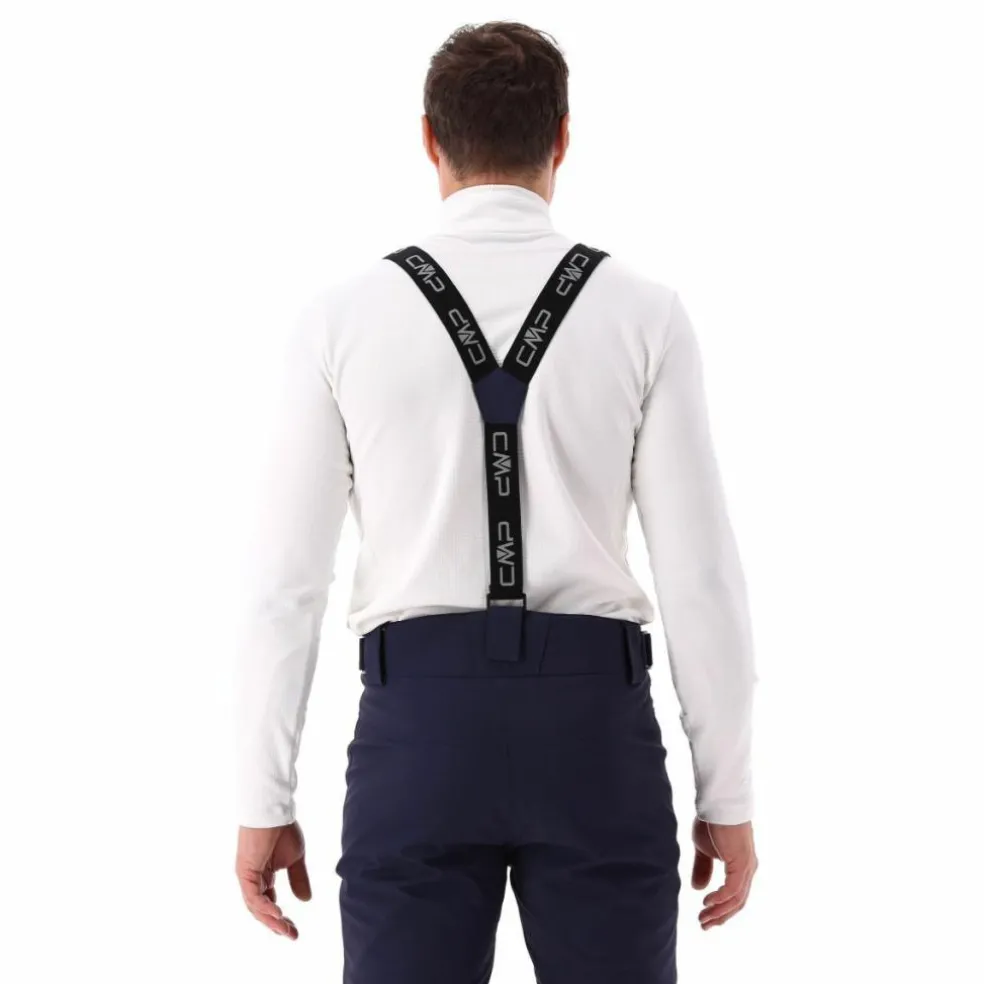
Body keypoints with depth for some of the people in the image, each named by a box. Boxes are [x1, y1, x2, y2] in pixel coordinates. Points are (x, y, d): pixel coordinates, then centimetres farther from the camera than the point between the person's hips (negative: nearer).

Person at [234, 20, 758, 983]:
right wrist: (728, 797, 5)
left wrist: (263, 805, 6)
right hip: (595, 735, 0)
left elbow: (287, 580, -2)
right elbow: (700, 572, -4)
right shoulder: (645, 315, -2)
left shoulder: (342, 319, -1)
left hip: (420, 733, 0)